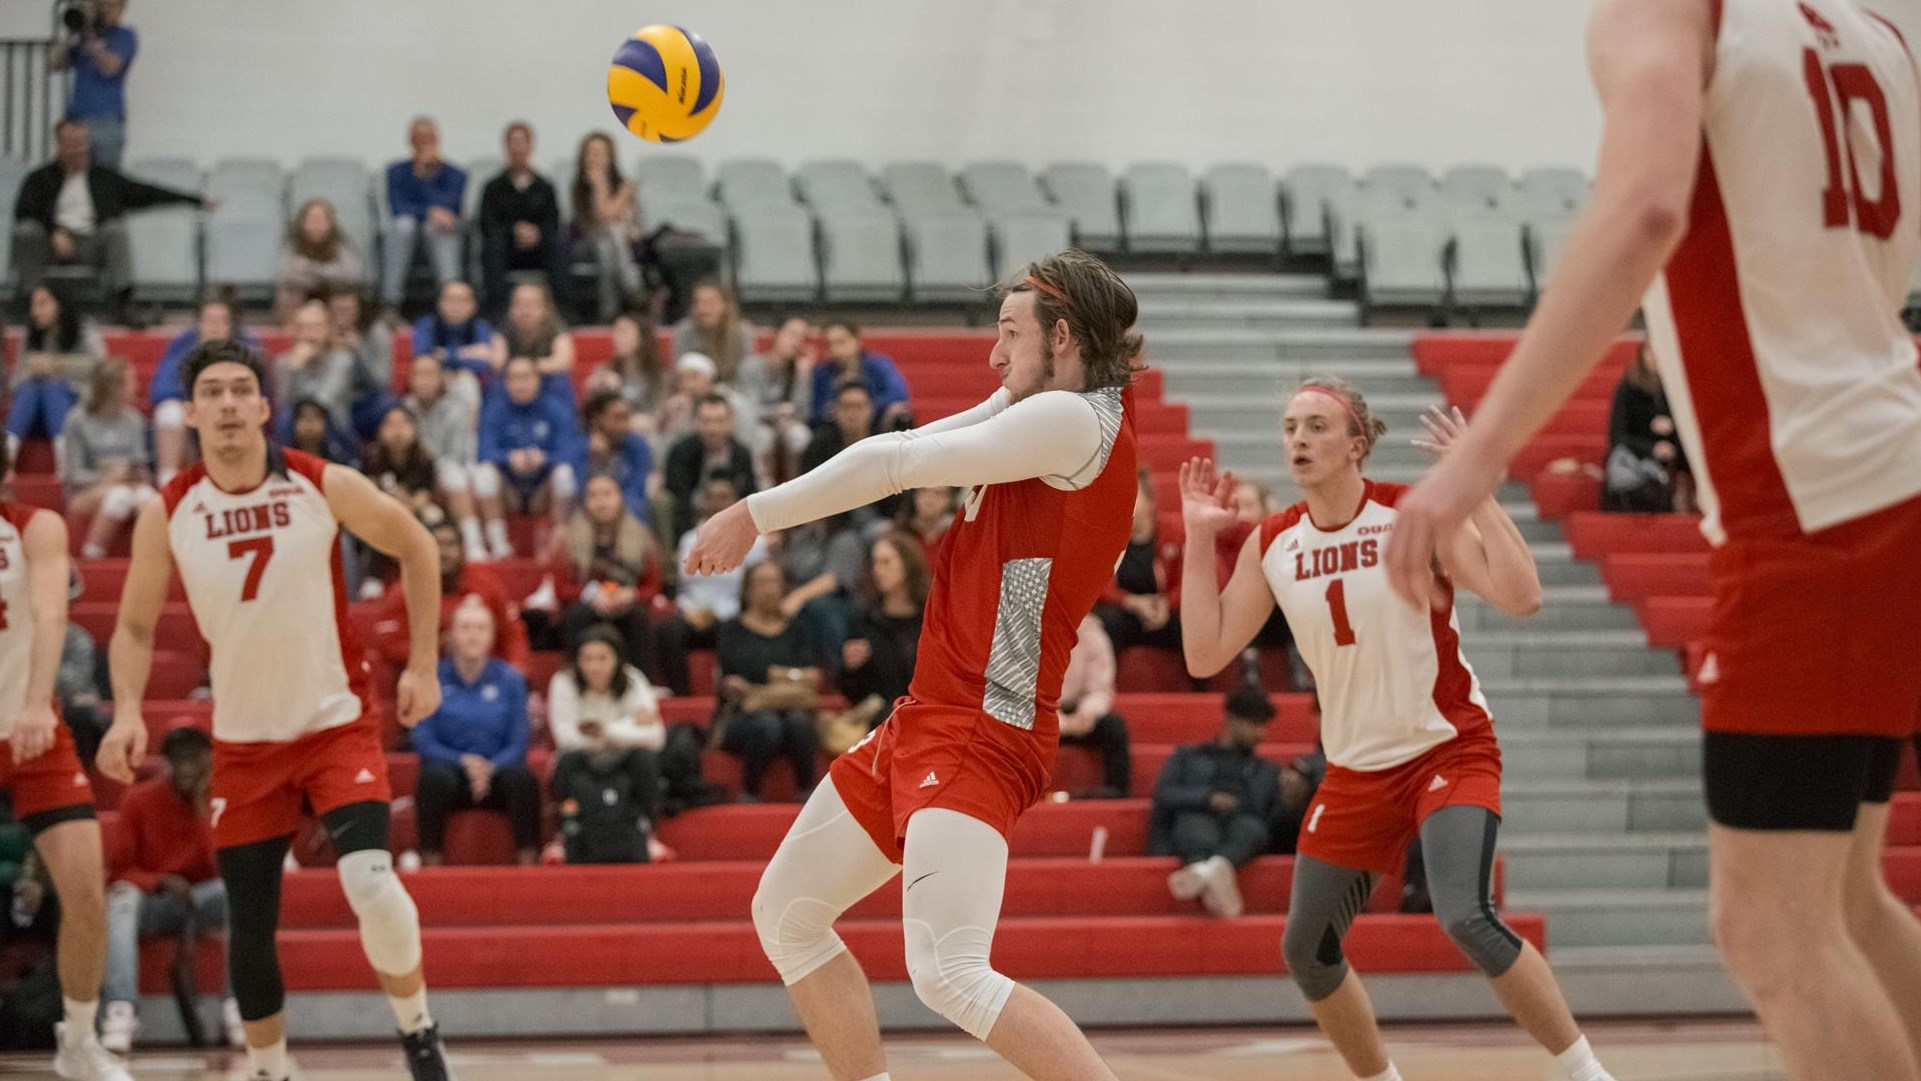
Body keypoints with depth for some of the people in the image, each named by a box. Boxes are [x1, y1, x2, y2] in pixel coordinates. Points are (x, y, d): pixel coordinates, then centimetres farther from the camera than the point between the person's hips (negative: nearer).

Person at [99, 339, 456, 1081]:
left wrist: (423, 666, 1)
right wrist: (127, 712, -12)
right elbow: (134, 628, 5)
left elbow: (416, 548, 4)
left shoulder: (325, 488, -11)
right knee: (249, 925, 4)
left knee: (370, 882, -21)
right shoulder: (167, 515, -7)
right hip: (244, 740, 2)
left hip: (337, 721, -2)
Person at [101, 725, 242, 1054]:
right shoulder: (138, 801, -3)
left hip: (204, 902, 0)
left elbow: (226, 870, -11)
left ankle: (237, 1003, -34)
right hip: (153, 903, 0)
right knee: (122, 896, -34)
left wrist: (203, 813, -21)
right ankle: (122, 1009, -47)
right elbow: (120, 871, -4)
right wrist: (161, 883, -23)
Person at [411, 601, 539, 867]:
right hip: (449, 767, -1)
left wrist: (490, 768, -17)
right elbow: (423, 742, -1)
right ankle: (432, 863, -33)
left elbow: (518, 745, 2)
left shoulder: (510, 680, 4)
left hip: (496, 774, 1)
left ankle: (528, 862, -31)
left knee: (522, 777, -33)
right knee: (435, 777, -36)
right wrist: (463, 761, -17)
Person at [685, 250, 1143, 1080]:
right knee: (786, 916, 17)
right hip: (923, 722, 11)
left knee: (951, 975, -24)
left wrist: (754, 515, -7)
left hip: (980, 733, -11)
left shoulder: (1075, 419, -14)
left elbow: (895, 462, -13)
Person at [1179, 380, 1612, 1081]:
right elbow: (1205, 656, -2)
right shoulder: (1271, 545, 1)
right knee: (1306, 951, 7)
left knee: (1467, 920, -27)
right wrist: (1198, 538, -3)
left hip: (1448, 752, -6)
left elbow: (1521, 597, -24)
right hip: (1355, 770, 6)